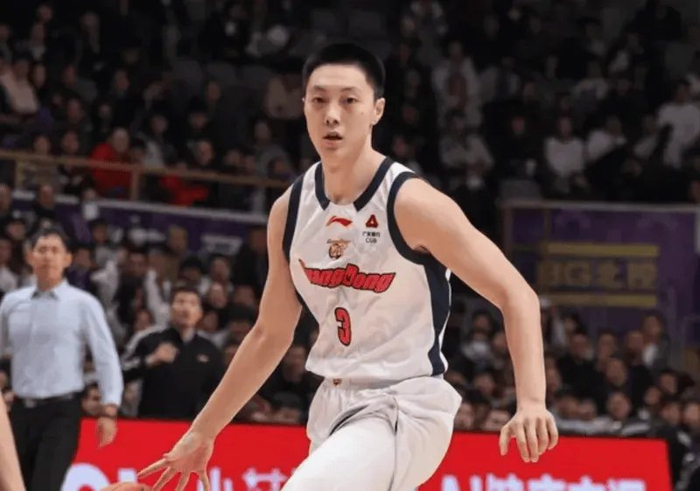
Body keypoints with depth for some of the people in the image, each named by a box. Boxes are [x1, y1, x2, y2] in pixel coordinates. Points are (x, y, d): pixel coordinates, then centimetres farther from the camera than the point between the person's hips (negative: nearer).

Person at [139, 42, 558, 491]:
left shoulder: (411, 203, -16)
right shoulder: (290, 210, 3)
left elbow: (516, 295, -16)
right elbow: (271, 335, 15)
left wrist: (531, 402, -31)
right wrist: (202, 432, 16)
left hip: (404, 407, -7)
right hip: (335, 405, 7)